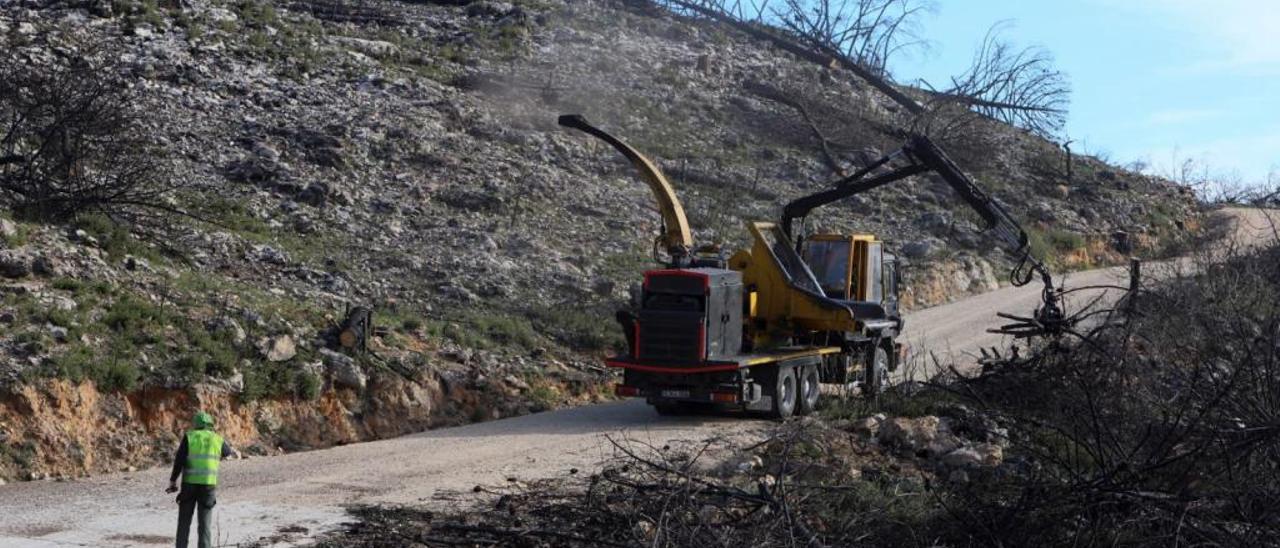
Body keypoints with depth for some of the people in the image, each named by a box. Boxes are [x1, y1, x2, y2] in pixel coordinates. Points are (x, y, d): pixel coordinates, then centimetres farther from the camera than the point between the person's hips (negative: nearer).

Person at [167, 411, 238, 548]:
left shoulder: (189, 437, 0)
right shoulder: (218, 440, 7)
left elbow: (179, 461, -8)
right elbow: (227, 451, 31)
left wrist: (173, 481, -1)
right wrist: (235, 452, 54)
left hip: (189, 484, -1)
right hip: (208, 484, 1)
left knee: (184, 521, 10)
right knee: (205, 522, 3)